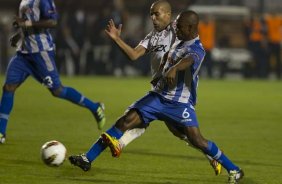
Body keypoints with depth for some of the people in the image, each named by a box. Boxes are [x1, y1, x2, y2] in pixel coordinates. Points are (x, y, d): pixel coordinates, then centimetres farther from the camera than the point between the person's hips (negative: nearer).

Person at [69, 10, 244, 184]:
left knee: (196, 139, -18)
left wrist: (174, 68, -62)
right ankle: (87, 159, -4)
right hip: (159, 96, 7)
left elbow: (189, 60, -43)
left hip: (180, 103, -7)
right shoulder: (179, 42, 9)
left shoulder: (197, 49, -17)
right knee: (125, 122, -6)